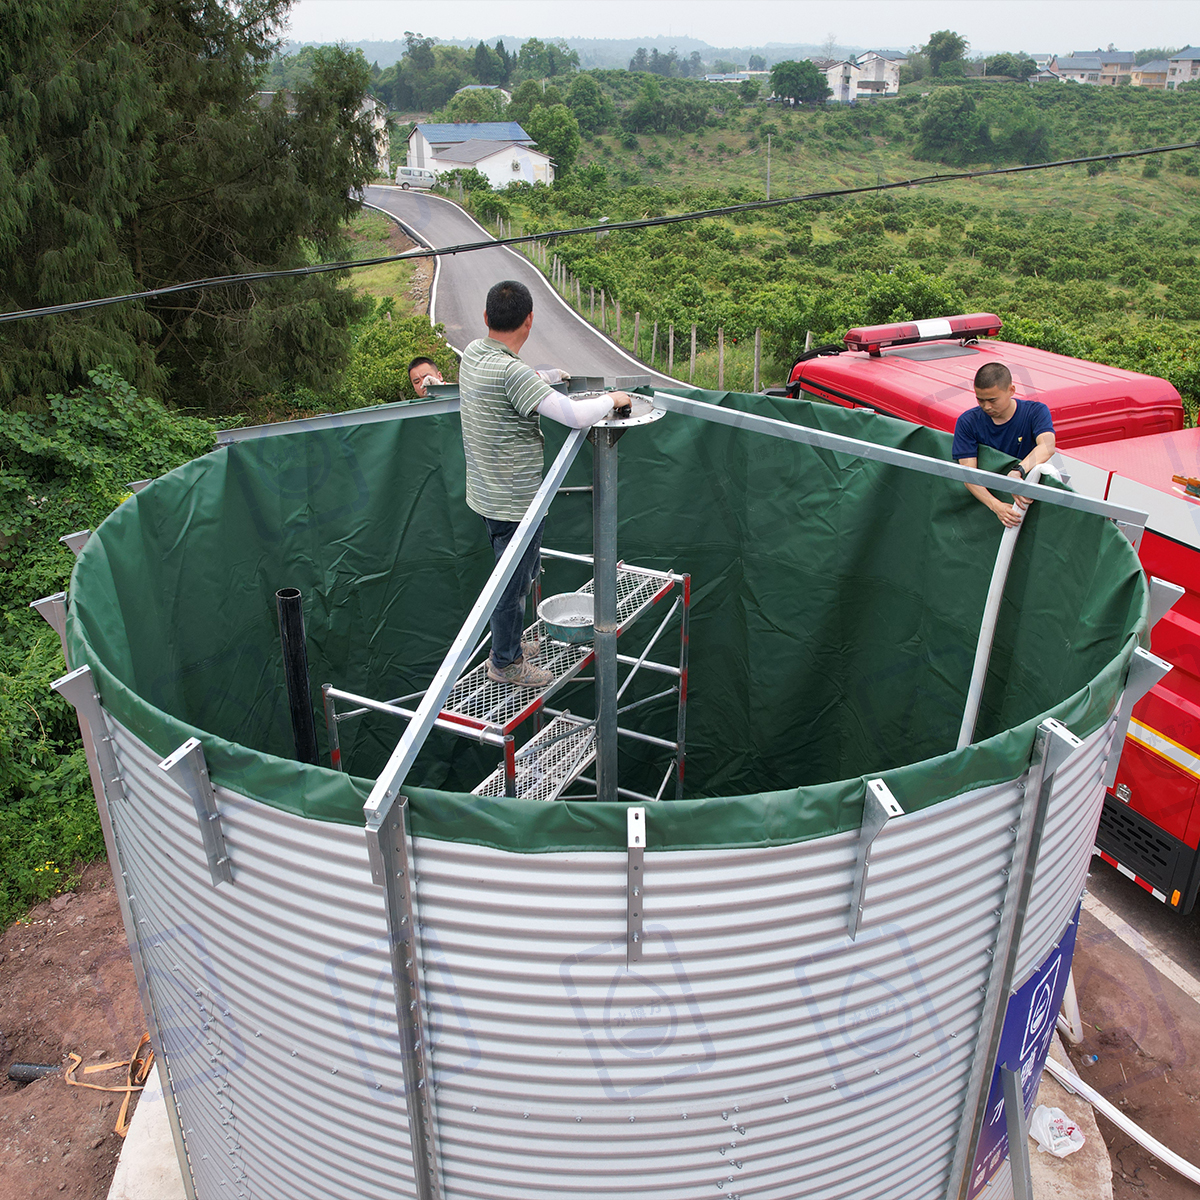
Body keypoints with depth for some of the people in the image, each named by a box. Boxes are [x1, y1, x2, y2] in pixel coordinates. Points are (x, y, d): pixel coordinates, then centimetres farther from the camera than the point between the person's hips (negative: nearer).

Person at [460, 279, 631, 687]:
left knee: (521, 573, 26)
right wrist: (611, 399, -13)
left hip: (486, 495, 9)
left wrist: (547, 377, 28)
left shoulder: (473, 353, 1)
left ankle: (508, 644, 42)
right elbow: (575, 416, -31)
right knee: (513, 583, 8)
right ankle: (505, 664, 25)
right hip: (514, 503, -9)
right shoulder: (512, 372, -27)